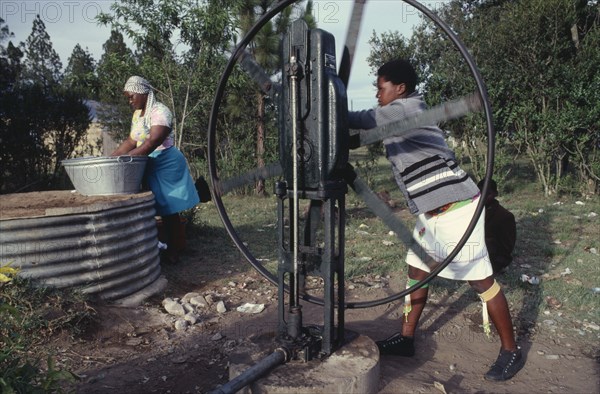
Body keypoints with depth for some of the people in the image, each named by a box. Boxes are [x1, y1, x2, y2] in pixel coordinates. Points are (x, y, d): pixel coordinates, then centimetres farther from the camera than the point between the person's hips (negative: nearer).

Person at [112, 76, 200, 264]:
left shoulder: (159, 111, -14)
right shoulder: (138, 114, 14)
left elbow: (153, 142, -25)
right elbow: (131, 141, 16)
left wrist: (126, 159, -28)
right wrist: (111, 157, 7)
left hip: (165, 164, -8)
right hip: (149, 166, 8)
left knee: (169, 211, -3)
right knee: (162, 210, 9)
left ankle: (173, 252, 5)